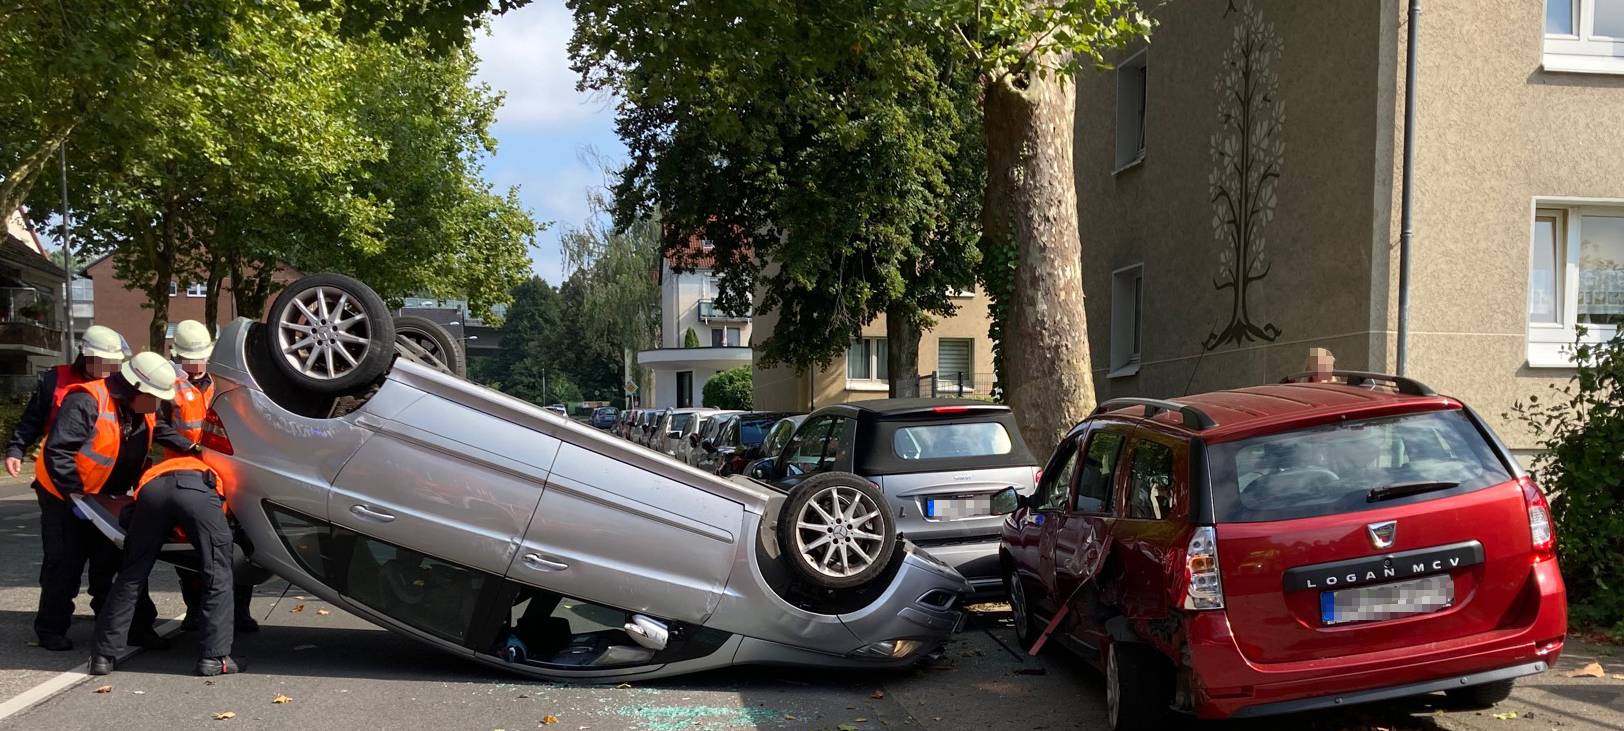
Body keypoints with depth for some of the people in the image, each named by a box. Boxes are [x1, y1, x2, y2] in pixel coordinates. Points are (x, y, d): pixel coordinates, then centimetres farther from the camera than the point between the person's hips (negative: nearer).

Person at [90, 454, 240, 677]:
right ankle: (216, 658, 1)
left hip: (152, 489, 3)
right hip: (197, 489, -2)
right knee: (218, 578, 7)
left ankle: (105, 656, 17)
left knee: (130, 577, 16)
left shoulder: (153, 470, 48)